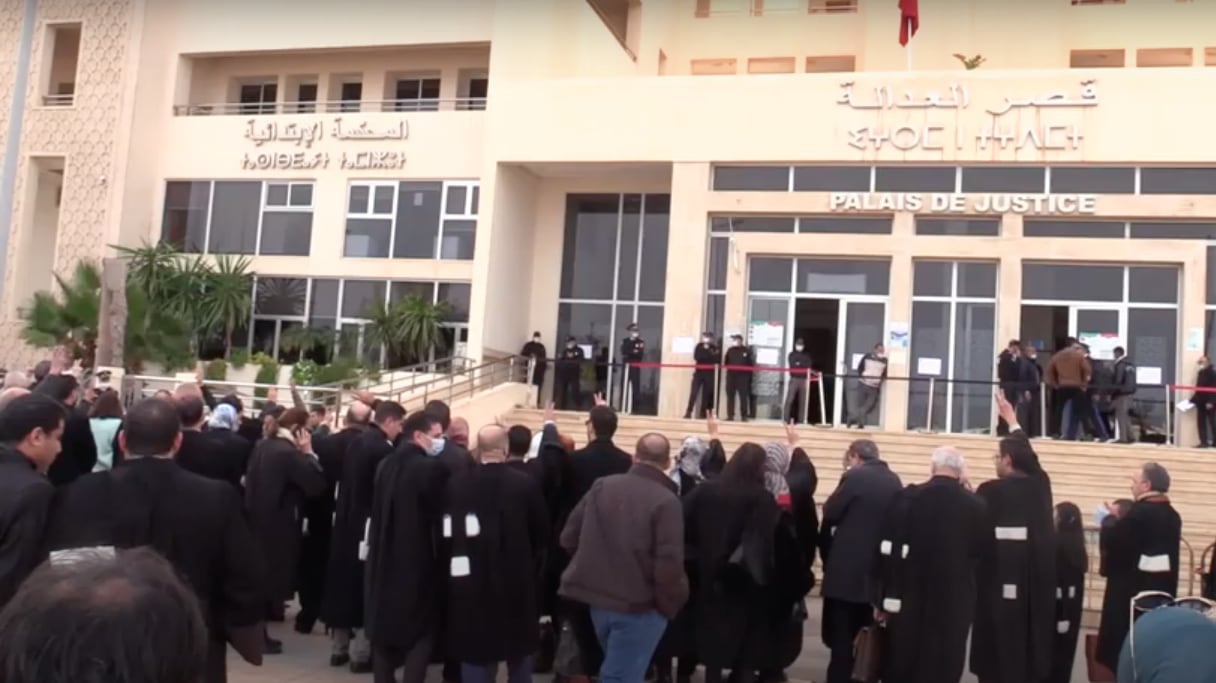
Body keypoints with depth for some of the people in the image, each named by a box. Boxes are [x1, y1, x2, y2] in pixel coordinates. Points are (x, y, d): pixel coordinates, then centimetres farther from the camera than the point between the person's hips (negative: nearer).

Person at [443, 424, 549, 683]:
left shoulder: (456, 484, -8)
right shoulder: (526, 484, -12)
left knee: (475, 652, 9)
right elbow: (542, 534, -3)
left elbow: (447, 534, -2)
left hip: (472, 585, 1)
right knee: (519, 653, 18)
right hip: (517, 583, -1)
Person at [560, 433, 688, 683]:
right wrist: (671, 604, -4)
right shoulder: (666, 501, -16)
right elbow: (669, 565, -22)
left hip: (599, 596, 6)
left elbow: (569, 537, 5)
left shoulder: (602, 485, 1)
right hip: (638, 605, -6)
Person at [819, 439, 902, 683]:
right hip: (879, 568, 7)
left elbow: (830, 514, -9)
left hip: (847, 569, -6)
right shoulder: (894, 481, 6)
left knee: (841, 635, 1)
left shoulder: (854, 478, -13)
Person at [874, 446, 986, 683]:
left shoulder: (907, 498, -8)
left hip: (909, 599, 0)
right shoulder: (975, 506, -6)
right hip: (954, 602, 0)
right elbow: (981, 553, 7)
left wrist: (884, 599, 1)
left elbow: (889, 552, -7)